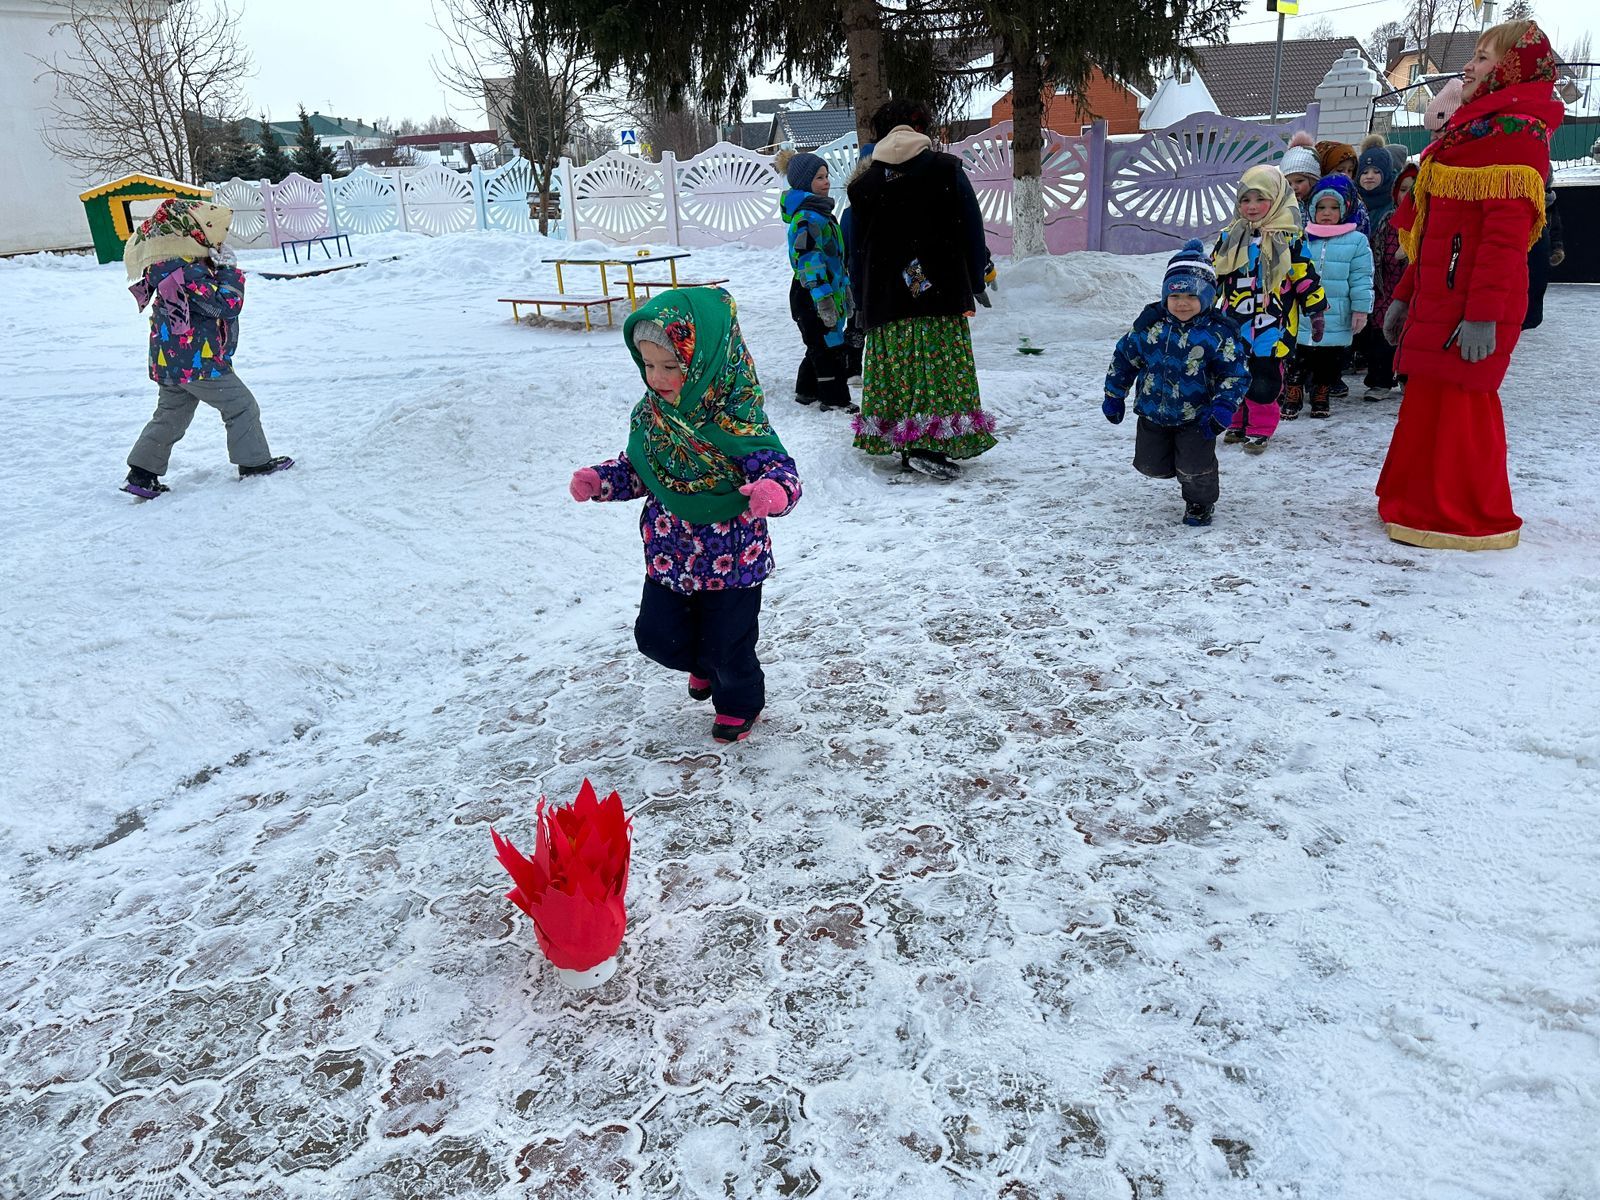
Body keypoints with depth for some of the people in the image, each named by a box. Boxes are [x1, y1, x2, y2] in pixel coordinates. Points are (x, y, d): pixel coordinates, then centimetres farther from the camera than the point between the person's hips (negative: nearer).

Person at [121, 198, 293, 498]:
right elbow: (226, 305, -22)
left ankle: (142, 473, 16)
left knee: (169, 417, 16)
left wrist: (218, 266, 3)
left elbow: (208, 294, 18)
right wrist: (229, 268, -14)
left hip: (169, 362, 10)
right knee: (242, 406, 6)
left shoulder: (167, 266, 10)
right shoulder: (188, 272, -22)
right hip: (199, 363, -10)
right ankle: (254, 462, 15)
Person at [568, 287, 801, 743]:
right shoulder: (649, 415, -6)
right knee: (657, 636, 13)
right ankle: (704, 663, 47)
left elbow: (779, 468, -29)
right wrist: (599, 480, -8)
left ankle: (739, 702, 42)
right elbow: (637, 470, 8)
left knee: (727, 645, 10)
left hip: (733, 562, -5)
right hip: (668, 557, 6)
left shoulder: (737, 422, -25)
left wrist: (773, 491, -51)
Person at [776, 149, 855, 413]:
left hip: (830, 292, 10)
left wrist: (844, 287, 26)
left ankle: (807, 391, 31)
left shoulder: (820, 211, 15)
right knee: (830, 346, -4)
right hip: (814, 296, -10)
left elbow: (834, 256, 22)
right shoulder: (807, 218, -19)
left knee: (820, 346, 19)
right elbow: (809, 262, -25)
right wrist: (823, 298, -27)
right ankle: (835, 400, 4)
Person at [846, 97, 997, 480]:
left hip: (887, 298, 3)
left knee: (897, 370, 7)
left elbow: (858, 247, 12)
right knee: (941, 368, -3)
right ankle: (929, 444, -12)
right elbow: (971, 231, 1)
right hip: (941, 292, -3)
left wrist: (863, 300, 18)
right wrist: (973, 285, 7)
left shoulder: (864, 184, 10)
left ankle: (907, 447, 9)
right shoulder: (947, 171, 2)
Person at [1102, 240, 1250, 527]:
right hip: (1152, 411, 4)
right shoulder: (1150, 324, -6)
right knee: (1151, 465, 10)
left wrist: (1223, 409, -25)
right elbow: (1124, 357, 5)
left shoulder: (1219, 333, -15)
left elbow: (1237, 374, -12)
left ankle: (1200, 503, 26)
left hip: (1196, 415, -4)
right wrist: (1113, 396, 8)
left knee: (1194, 468, -7)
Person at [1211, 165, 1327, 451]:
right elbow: (1212, 274, 14)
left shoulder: (1288, 239, -1)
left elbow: (1305, 276, 2)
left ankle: (1260, 428, 10)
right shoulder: (1229, 237, 7)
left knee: (1265, 378, -1)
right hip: (1235, 320, 3)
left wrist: (1315, 310, 2)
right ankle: (1238, 423, 24)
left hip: (1272, 323, -3)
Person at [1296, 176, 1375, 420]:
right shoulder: (1302, 238, 3)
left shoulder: (1356, 241, 0)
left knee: (1329, 361, 9)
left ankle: (1321, 397, 23)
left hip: (1336, 320, -1)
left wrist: (1361, 309, -5)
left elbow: (1361, 279, -1)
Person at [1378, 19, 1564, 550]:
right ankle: (1421, 503, 25)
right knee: (1429, 400, 14)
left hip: (1474, 305, -10)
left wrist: (1484, 313, -25)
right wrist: (1406, 292, 20)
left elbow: (1506, 231, -20)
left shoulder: (1516, 130, -10)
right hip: (1439, 297, 10)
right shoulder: (1473, 128, 21)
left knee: (1459, 403, -5)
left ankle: (1471, 520, 5)